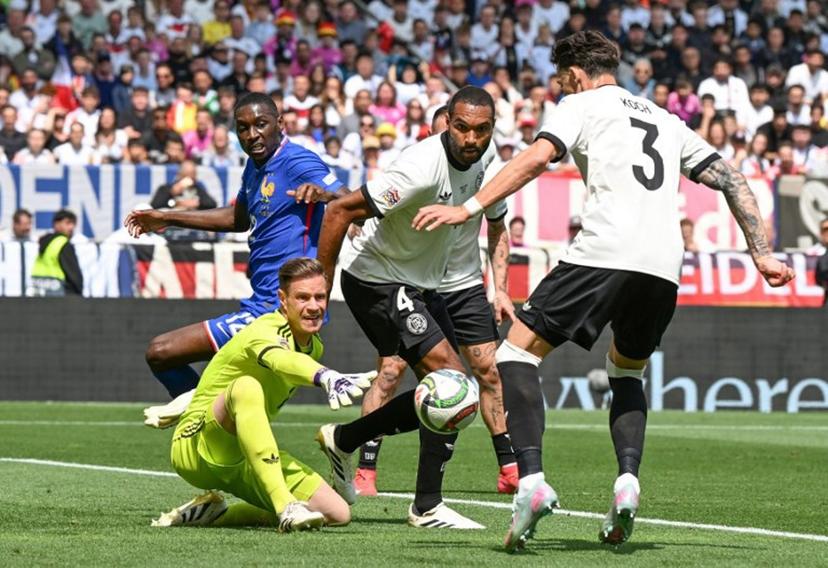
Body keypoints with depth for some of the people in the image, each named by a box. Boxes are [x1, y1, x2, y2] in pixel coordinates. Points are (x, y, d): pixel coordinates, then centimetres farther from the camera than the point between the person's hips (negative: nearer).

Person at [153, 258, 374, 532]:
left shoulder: (314, 347, 7)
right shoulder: (266, 331, -20)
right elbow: (282, 361, -45)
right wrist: (327, 377, -68)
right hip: (195, 450, -9)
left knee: (338, 514, -4)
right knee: (246, 387, -38)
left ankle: (214, 513, 10)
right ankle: (285, 506, -46)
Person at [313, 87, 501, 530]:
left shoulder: (483, 157, -4)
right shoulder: (423, 168, -30)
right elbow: (340, 212, -27)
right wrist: (320, 289, -23)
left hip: (421, 285, 9)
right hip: (377, 282, -9)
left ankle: (343, 439, 29)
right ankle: (427, 507, -10)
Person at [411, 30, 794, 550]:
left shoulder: (581, 104, 12)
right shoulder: (666, 121, 29)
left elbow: (535, 159, -5)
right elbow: (732, 180, 25)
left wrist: (468, 209, -9)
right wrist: (761, 254, 26)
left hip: (605, 252, -6)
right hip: (665, 266, 6)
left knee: (518, 354, 2)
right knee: (627, 370, 28)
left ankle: (532, 480, -18)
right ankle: (627, 481, 2)